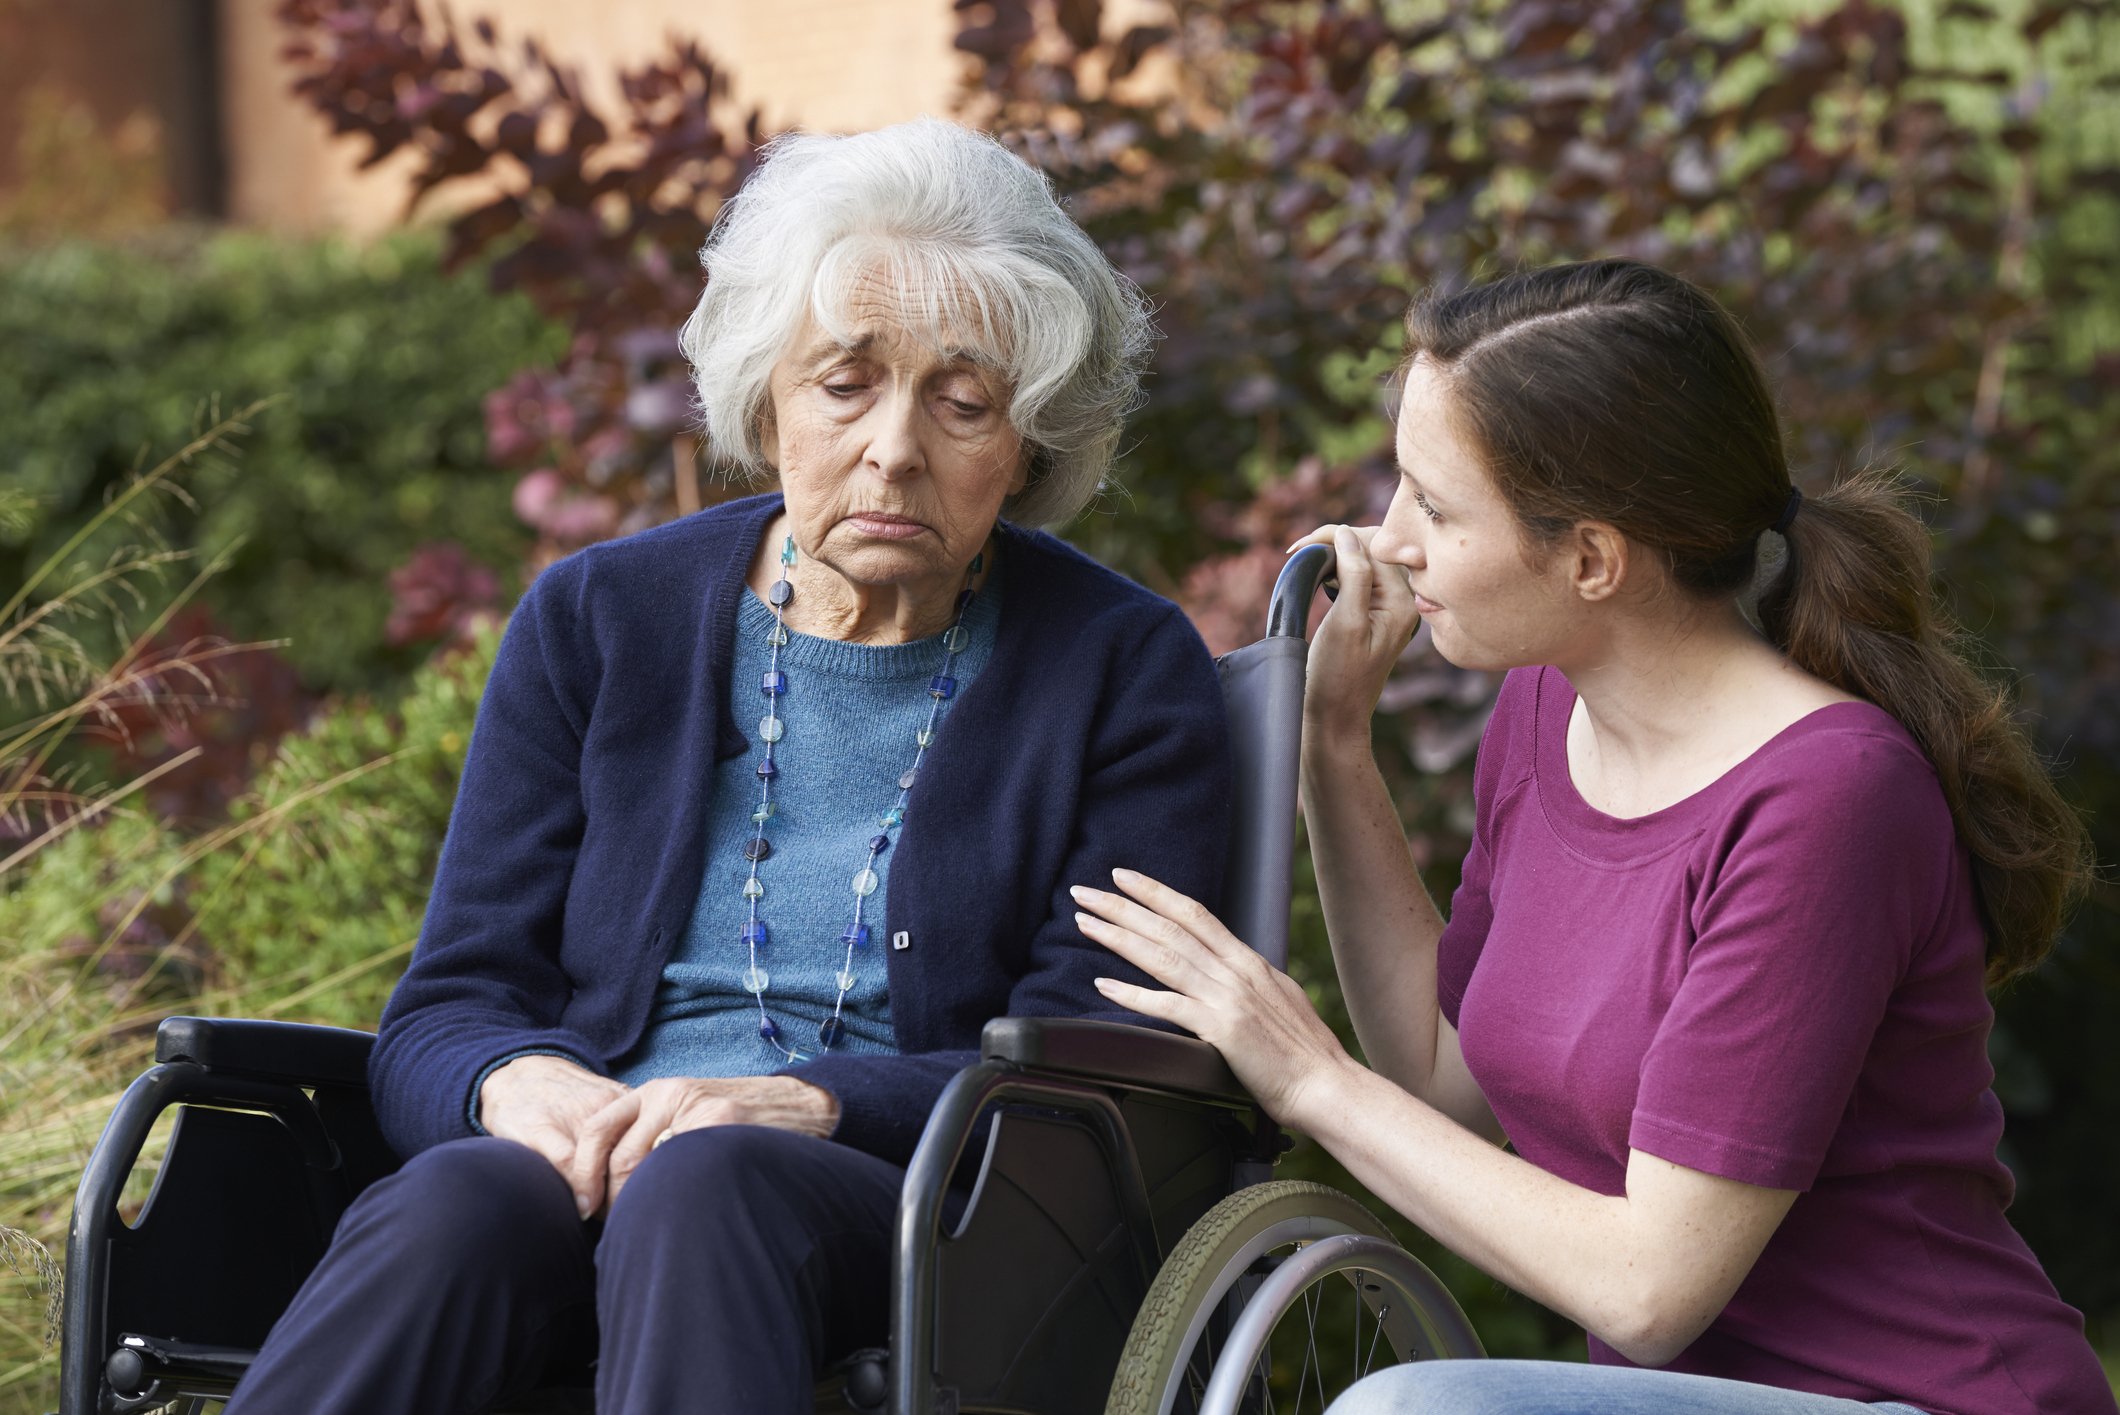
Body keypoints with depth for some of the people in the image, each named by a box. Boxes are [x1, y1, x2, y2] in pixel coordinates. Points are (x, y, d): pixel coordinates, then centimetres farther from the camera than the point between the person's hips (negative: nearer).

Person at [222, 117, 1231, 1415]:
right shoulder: (598, 621, 13)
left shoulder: (1128, 674, 6)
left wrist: (813, 1105, -20)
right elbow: (442, 1017, 9)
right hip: (589, 1175, 2)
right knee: (466, 1200, -35)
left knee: (703, 1184, -38)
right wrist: (515, 1082, -17)